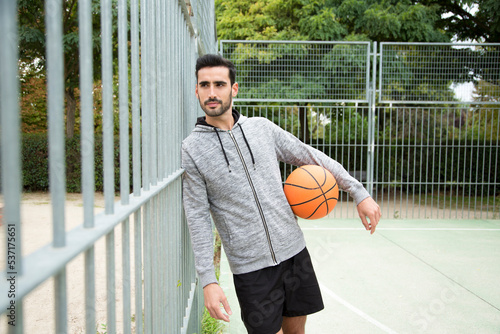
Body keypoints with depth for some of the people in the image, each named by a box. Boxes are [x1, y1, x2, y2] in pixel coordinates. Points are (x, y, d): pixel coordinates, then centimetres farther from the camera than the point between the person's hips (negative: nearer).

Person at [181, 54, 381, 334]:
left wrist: (359, 193, 4)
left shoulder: (262, 127, 3)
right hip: (250, 267, -3)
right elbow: (198, 218, -6)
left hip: (294, 252, 4)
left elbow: (312, 157, 9)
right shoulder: (192, 148, -5)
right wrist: (208, 280, -11)